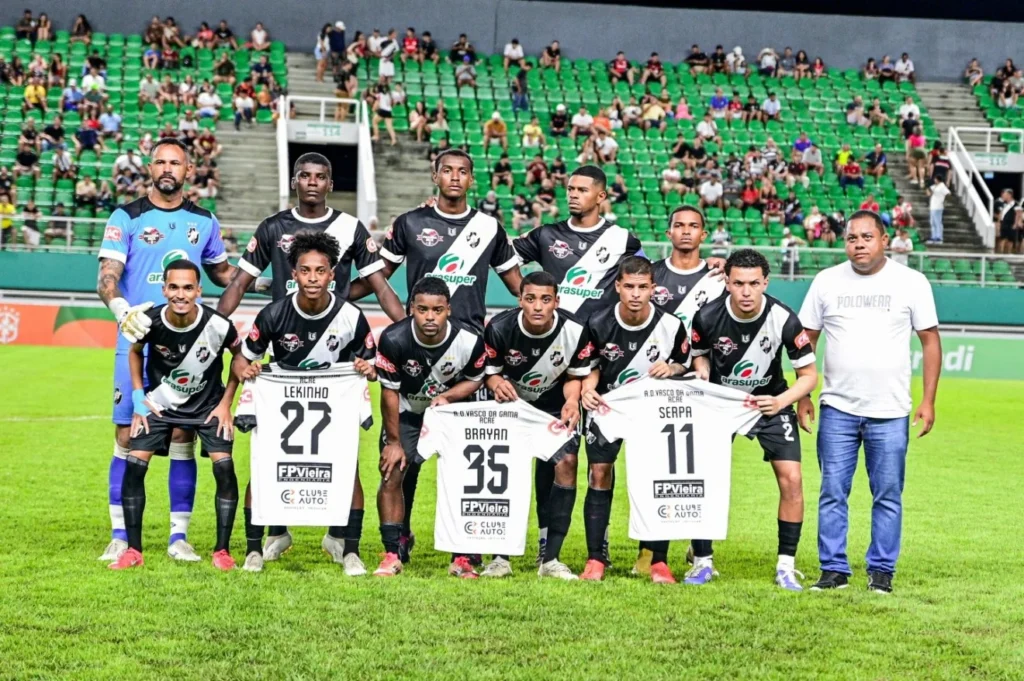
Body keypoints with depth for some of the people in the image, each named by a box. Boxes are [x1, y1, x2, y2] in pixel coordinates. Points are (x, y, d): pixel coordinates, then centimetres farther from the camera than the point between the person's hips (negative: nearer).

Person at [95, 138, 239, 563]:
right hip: (136, 342, -2)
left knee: (184, 438, 1)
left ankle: (179, 535, 10)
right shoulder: (127, 218, 1)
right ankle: (120, 536, 6)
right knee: (128, 437, -2)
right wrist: (122, 310, -28)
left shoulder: (204, 222, 11)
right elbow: (106, 278, -7)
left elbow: (222, 272, 24)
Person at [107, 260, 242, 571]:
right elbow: (135, 351, 3)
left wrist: (226, 403, -7)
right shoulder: (149, 322, -21)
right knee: (134, 464, -11)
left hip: (208, 405, -1)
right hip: (160, 403, 1)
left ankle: (222, 550, -2)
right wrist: (138, 398, -4)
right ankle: (133, 550, 1)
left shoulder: (217, 325, -25)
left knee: (224, 466, -17)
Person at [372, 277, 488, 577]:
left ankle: (462, 556, 0)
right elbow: (390, 392, -16)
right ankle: (394, 552, 2)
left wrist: (446, 397, -26)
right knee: (393, 475, -10)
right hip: (407, 412, 0)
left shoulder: (469, 341, -26)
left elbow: (474, 380, -5)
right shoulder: (394, 339, -28)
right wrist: (393, 441, -10)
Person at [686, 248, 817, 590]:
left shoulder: (783, 319, -23)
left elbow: (809, 374, -14)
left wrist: (780, 401, -30)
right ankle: (702, 562, 8)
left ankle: (786, 566, 1)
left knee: (791, 479, -12)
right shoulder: (707, 317, -20)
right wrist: (701, 376, -18)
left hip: (770, 402, -1)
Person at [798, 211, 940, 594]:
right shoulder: (827, 281, 4)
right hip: (837, 408, 1)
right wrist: (802, 396, 4)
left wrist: (928, 400, -2)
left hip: (890, 412, -1)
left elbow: (930, 340, 3)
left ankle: (881, 570, 14)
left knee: (888, 496, 4)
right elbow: (807, 340, 9)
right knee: (832, 493, 2)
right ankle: (834, 569, 10)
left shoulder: (911, 283, 0)